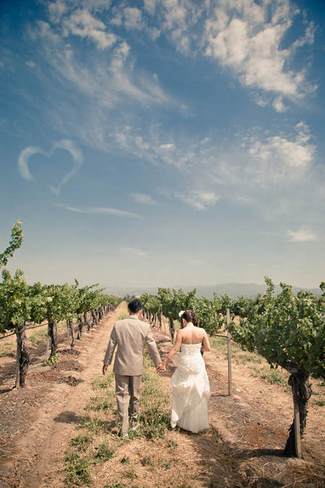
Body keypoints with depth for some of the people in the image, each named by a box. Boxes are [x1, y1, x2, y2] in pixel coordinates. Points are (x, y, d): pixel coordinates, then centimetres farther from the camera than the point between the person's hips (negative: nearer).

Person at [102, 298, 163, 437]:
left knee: (122, 396, 10)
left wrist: (106, 362, 11)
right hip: (136, 367, 0)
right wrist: (158, 362, 12)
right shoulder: (145, 326, -13)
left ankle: (124, 429, 11)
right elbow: (152, 346, -3)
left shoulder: (118, 324, -10)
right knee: (135, 396, 18)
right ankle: (133, 422, 35)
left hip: (121, 367, 0)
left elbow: (111, 345, -2)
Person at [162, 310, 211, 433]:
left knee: (181, 393, 18)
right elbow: (208, 348, -4)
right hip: (198, 364, 3)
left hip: (185, 365, -3)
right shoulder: (202, 331, -9)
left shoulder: (181, 332, -17)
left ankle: (178, 420, 30)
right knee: (197, 394, 18)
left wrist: (165, 361, -9)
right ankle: (197, 423, 30)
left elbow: (175, 349, -18)